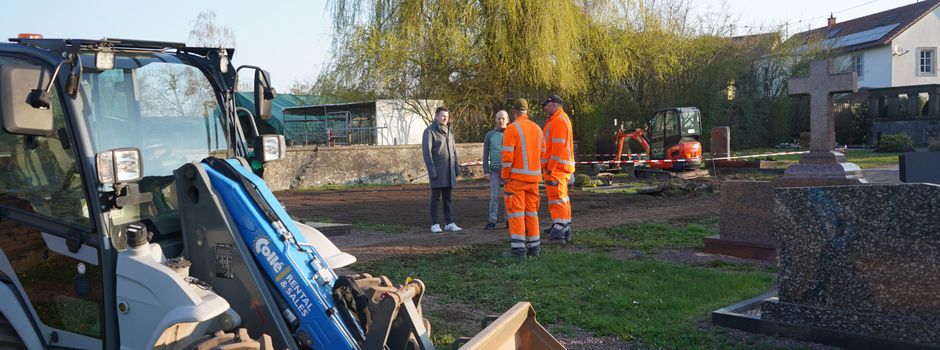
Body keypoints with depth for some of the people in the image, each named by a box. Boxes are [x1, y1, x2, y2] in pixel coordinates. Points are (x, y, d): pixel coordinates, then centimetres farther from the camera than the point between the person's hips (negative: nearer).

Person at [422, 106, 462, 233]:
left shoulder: (448, 132, 15)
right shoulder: (429, 131, -5)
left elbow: (454, 150, 18)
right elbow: (426, 152, -11)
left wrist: (456, 168, 11)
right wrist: (432, 171, -17)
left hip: (449, 170, 6)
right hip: (437, 170, -6)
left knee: (447, 197, 9)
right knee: (435, 197, 0)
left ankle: (449, 223, 13)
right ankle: (435, 224, 5)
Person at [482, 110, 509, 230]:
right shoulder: (490, 135, 6)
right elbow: (485, 154, 7)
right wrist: (486, 171, 0)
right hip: (495, 170, 0)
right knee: (495, 196, -1)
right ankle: (492, 221, 2)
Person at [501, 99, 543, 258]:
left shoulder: (511, 129, -10)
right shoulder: (537, 128, 10)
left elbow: (507, 156, -15)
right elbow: (540, 154, 13)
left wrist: (505, 176, -7)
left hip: (516, 177, -6)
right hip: (533, 177, 6)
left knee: (516, 211, -2)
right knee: (531, 211, 12)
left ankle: (518, 248, -5)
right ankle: (534, 247, 14)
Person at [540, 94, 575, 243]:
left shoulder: (558, 120, -13)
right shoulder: (562, 119, 21)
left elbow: (558, 146, -20)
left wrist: (550, 167, -20)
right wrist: (546, 165, 21)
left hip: (556, 167, -11)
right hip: (561, 168, 11)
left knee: (556, 199, -12)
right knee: (563, 199, 14)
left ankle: (558, 232, -14)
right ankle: (565, 230, 21)